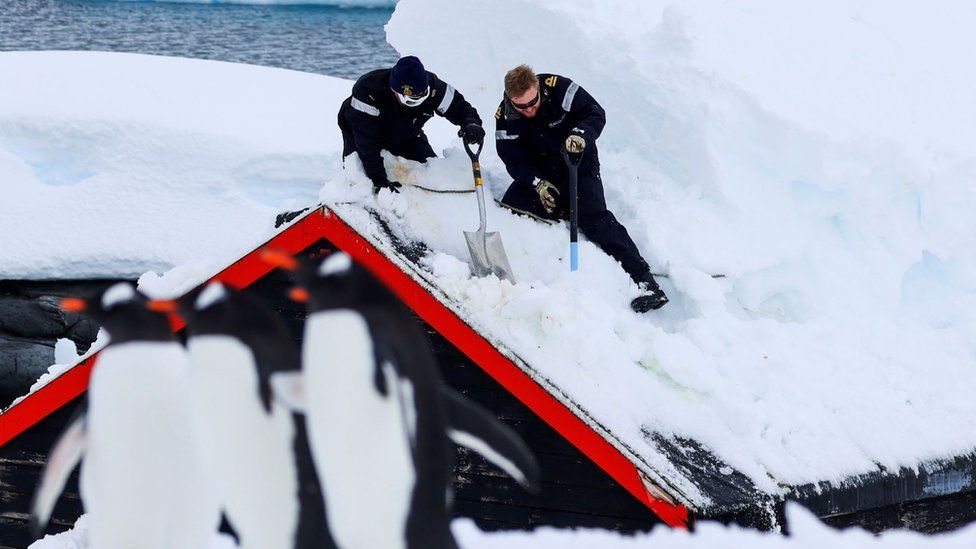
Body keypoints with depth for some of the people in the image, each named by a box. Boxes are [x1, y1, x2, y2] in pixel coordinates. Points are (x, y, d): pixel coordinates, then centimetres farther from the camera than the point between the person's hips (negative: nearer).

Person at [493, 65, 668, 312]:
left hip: (579, 164, -4)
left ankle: (644, 280, -27)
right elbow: (513, 159, -13)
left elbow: (596, 114, -18)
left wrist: (581, 134, -40)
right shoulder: (505, 117, -15)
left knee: (594, 218, -21)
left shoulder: (559, 89, -22)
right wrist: (538, 183, -30)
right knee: (510, 208, -16)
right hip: (539, 173, 4)